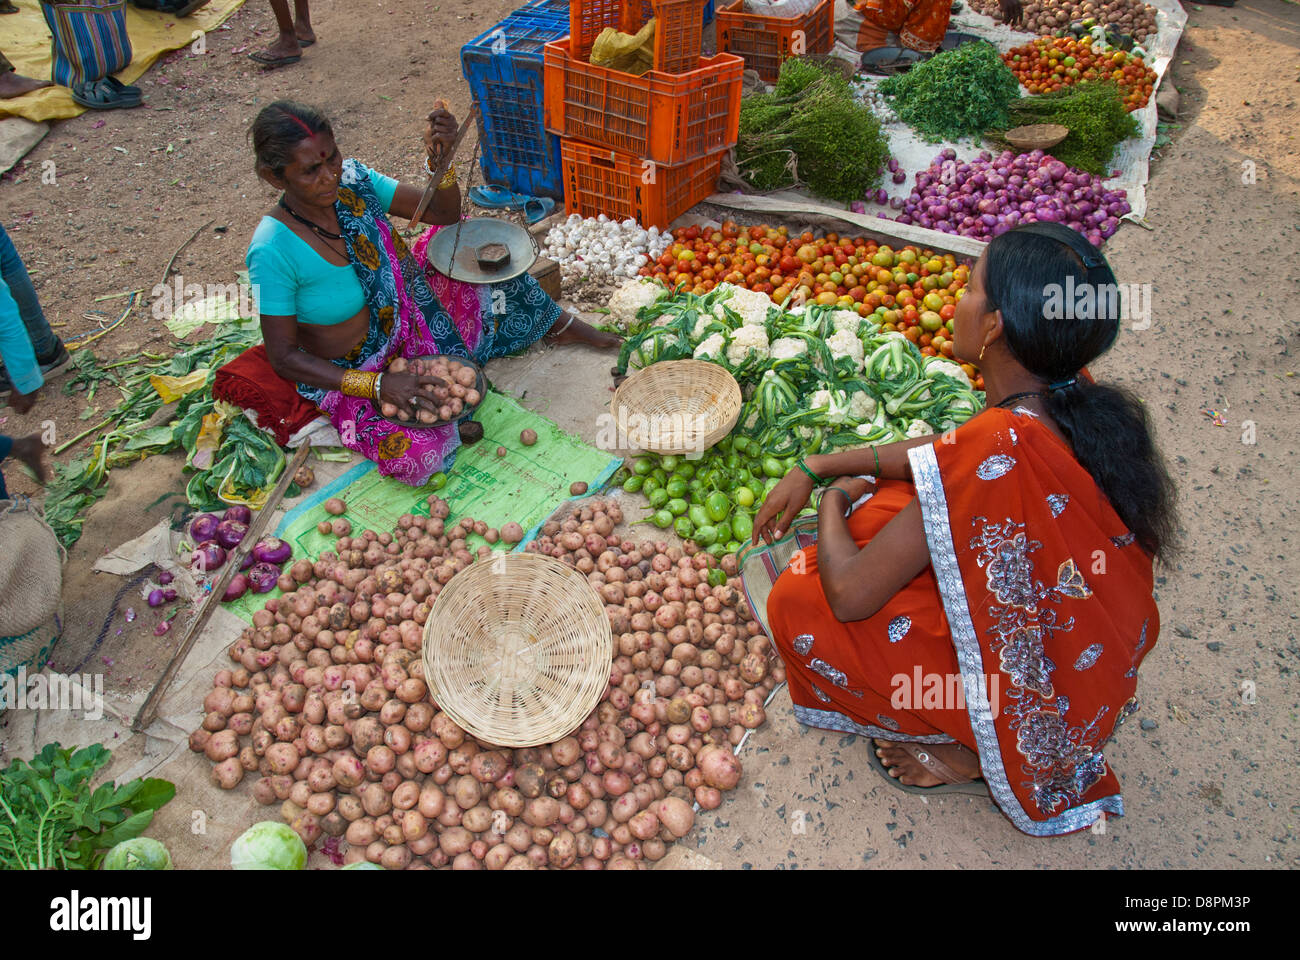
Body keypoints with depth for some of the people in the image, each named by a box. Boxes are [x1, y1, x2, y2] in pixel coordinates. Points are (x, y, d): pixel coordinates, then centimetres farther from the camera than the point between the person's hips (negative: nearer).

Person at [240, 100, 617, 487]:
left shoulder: (351, 179, -10)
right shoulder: (273, 251, -26)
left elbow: (444, 214, -3)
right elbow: (284, 356, -21)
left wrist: (441, 159, -25)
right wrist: (377, 384, -30)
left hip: (410, 317, 7)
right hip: (354, 374, -6)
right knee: (416, 455, -35)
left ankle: (560, 325, 27)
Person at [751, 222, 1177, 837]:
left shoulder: (998, 450, -35)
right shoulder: (1077, 401, -8)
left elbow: (851, 593, -28)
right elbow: (942, 456, 8)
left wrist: (834, 499, -8)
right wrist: (815, 468, 5)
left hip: (1038, 701, -8)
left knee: (798, 602, -8)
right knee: (873, 508, 11)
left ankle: (970, 755, 5)